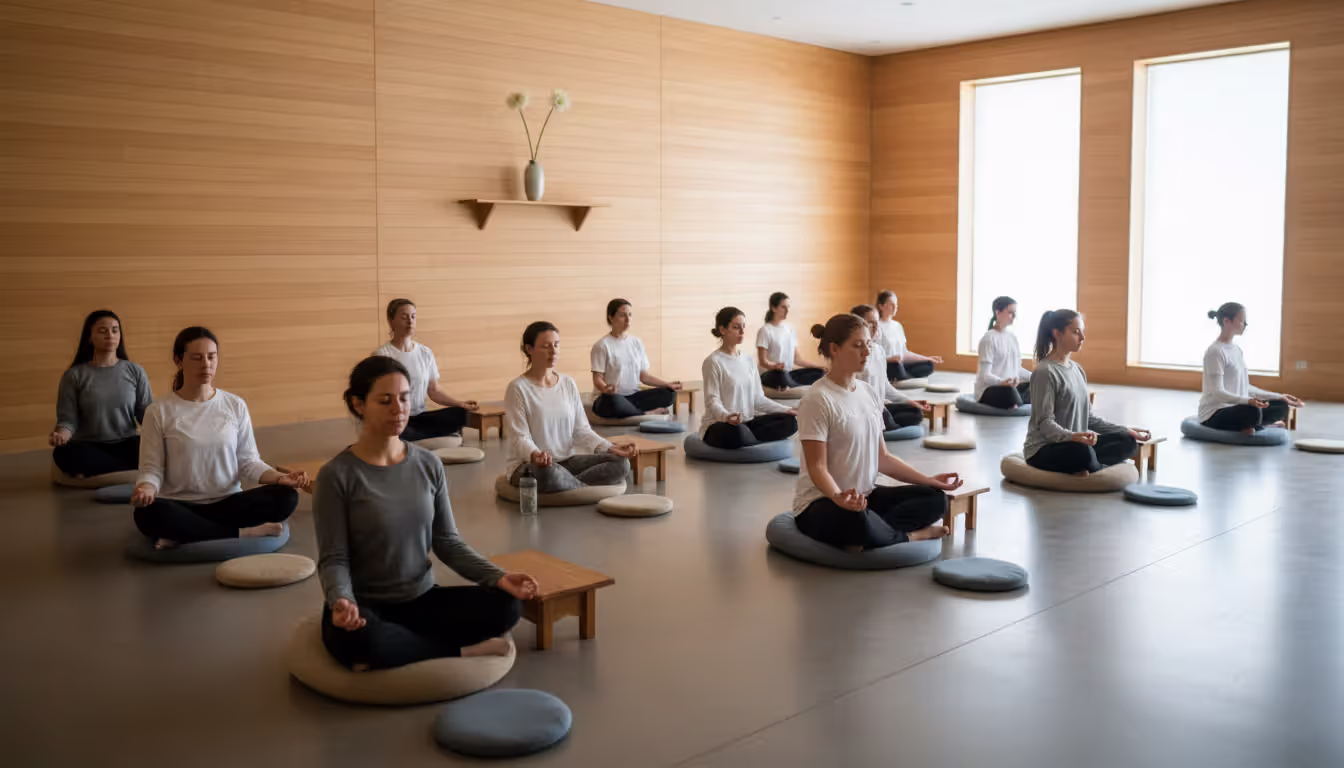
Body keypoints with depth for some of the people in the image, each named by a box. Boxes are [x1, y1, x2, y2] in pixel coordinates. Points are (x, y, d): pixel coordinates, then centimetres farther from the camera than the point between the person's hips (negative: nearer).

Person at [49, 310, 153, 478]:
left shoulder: (135, 372, 9)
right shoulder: (74, 375, 5)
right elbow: (68, 420, 1)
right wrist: (60, 435, -22)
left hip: (127, 446, 1)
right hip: (90, 448, -1)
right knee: (63, 453, -36)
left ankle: (93, 472, -20)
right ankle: (137, 470, -27)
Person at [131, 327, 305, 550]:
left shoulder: (236, 406, 4)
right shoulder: (159, 412, -1)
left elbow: (248, 461, 5)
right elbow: (152, 469, -2)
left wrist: (279, 477, -14)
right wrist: (145, 488, -25)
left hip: (228, 503, 2)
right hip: (181, 506, -2)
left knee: (286, 497, -25)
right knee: (147, 513, -37)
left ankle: (183, 535, -21)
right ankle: (243, 533, -22)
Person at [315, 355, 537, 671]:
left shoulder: (429, 465, 1)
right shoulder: (337, 475, -11)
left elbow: (446, 541, 4)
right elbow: (333, 559, -11)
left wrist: (498, 576, -11)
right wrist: (342, 602, -33)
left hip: (421, 600, 4)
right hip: (366, 608, -4)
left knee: (504, 605, -20)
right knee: (359, 638, -40)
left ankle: (396, 651, -10)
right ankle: (464, 650, -15)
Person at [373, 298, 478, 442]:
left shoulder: (425, 353, 9)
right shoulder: (381, 355, -6)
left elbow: (434, 391, 13)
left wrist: (460, 403, -4)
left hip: (420, 417, 5)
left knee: (461, 414, -24)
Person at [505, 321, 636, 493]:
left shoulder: (568, 384, 8)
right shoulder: (518, 388, -8)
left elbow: (581, 429, 5)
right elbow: (519, 437, -14)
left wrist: (608, 448, -12)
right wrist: (535, 455, -37)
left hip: (567, 461, 5)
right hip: (528, 464, -5)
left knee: (621, 463, -15)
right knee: (549, 473, -42)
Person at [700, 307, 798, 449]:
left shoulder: (749, 360, 11)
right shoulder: (712, 362, -9)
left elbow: (758, 397, 10)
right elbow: (712, 401, -16)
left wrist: (785, 410, -3)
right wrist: (727, 416, -38)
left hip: (747, 422, 7)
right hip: (718, 425, -6)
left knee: (790, 421, -12)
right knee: (737, 431, -41)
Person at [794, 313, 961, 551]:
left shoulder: (869, 394, 8)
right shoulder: (817, 400, -15)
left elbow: (882, 458, 12)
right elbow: (817, 467, -19)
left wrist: (929, 480, 3)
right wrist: (838, 497, -38)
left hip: (865, 495, 8)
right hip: (820, 502, -8)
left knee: (935, 499, -7)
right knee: (857, 520, -41)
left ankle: (862, 537, -18)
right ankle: (906, 535, -10)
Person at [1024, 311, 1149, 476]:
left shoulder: (1078, 369, 14)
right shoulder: (1045, 372, -13)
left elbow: (1087, 417, 16)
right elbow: (1045, 422, -19)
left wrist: (1126, 431, 9)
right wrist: (1072, 436, -38)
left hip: (1075, 444, 9)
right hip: (1043, 449, -9)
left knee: (1126, 442, -7)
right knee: (1082, 452, -39)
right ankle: (1096, 468, -8)